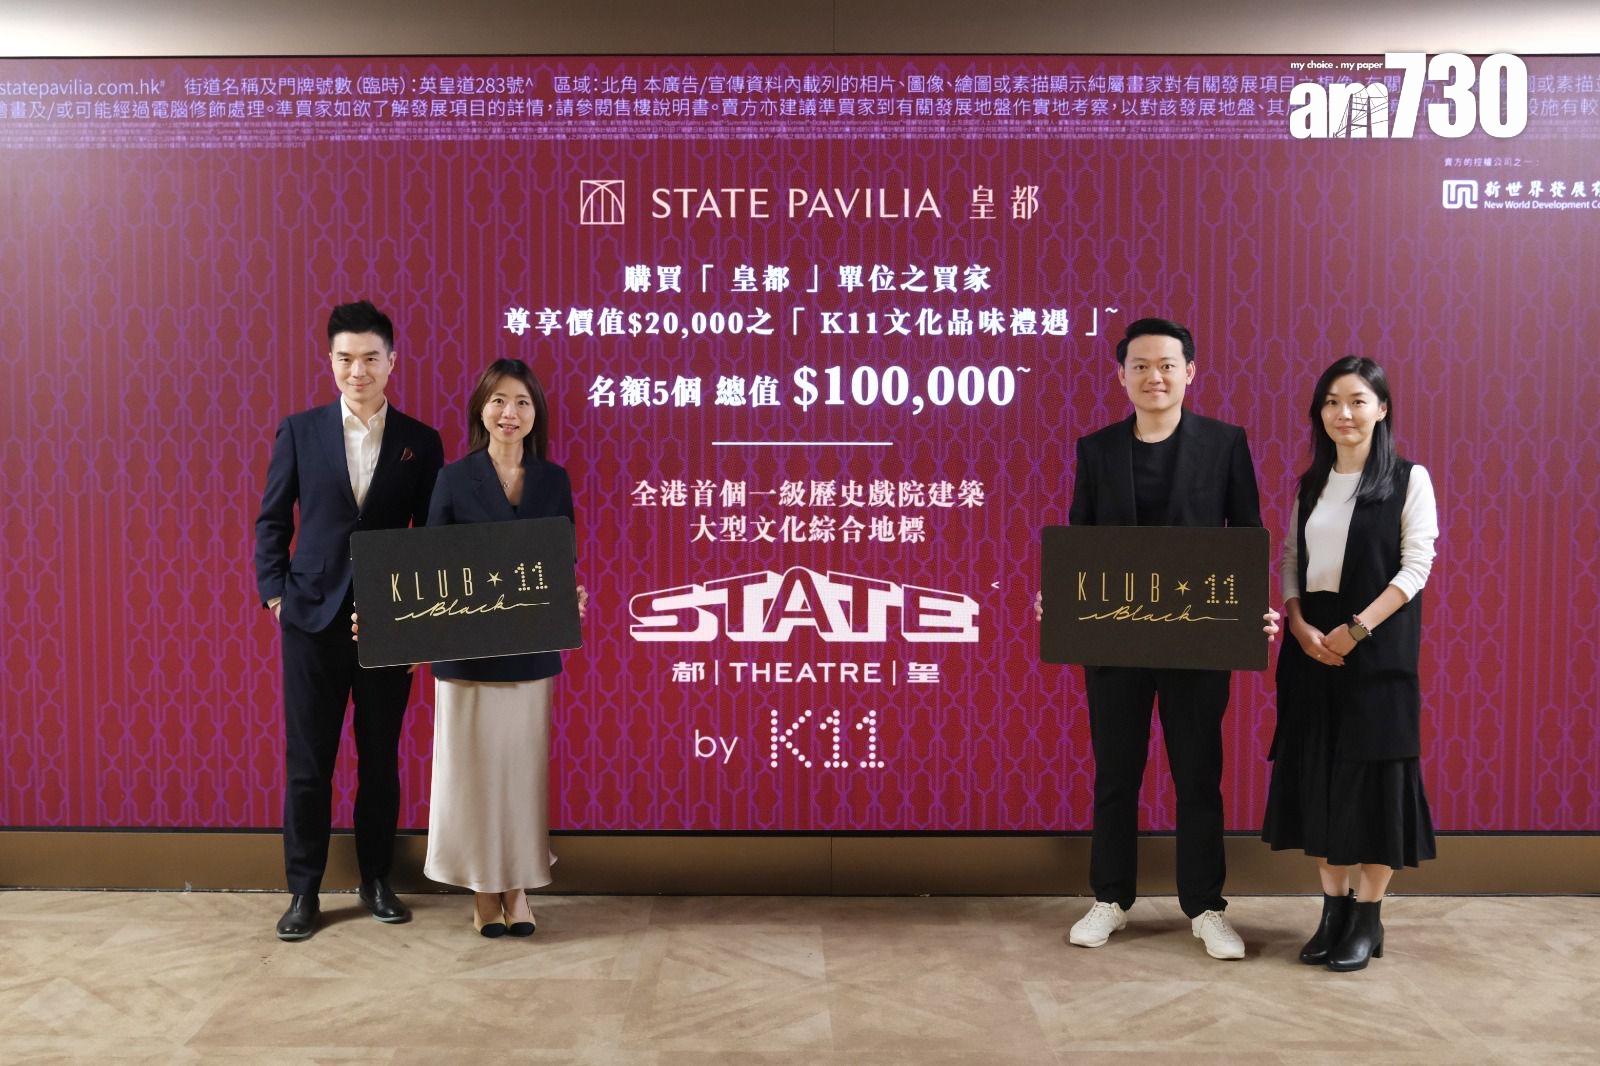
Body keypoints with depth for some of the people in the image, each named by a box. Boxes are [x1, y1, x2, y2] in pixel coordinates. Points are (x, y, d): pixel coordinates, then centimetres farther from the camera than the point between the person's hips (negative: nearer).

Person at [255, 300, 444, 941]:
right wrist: (274, 593, -3)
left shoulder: (420, 442, 3)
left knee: (380, 758, 10)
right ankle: (304, 891, 17)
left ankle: (376, 880, 25)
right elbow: (271, 520, 6)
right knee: (307, 761, 5)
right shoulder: (299, 431, 3)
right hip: (313, 619, 0)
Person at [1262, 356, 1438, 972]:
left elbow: (1416, 566, -9)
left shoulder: (1409, 479, -2)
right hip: (1312, 648, 5)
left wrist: (1356, 629, -17)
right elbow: (1290, 562, 10)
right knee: (1317, 774, 6)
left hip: (1377, 651, -4)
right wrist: (1300, 626, -8)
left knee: (1374, 775, -1)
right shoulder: (1311, 484, 12)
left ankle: (1368, 918, 10)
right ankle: (1334, 908, 17)